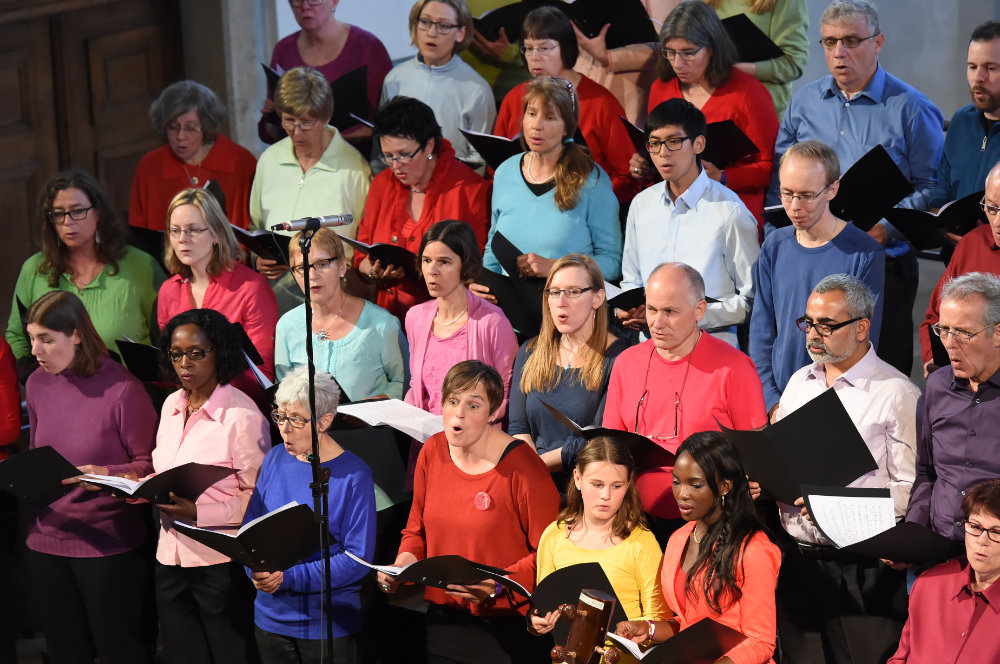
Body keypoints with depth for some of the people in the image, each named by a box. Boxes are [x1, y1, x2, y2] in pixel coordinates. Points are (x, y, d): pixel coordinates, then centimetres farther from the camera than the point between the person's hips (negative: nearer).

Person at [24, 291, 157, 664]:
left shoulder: (122, 389, -13)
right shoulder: (37, 384, 6)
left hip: (108, 545, -5)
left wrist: (106, 475, -25)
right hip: (47, 541, 5)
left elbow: (148, 465, -8)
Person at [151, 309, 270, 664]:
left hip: (221, 564, -7)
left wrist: (198, 512, -23)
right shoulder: (172, 406, 10)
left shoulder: (242, 415, -13)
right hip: (171, 557, 7)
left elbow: (257, 496, -14)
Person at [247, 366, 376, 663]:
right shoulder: (275, 460, 4)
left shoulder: (354, 476, -11)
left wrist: (289, 578, -22)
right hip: (270, 617, 4)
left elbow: (358, 558, -16)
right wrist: (257, 569, -14)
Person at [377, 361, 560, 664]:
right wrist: (402, 563, -5)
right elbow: (417, 529, 15)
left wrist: (496, 586, -27)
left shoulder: (522, 467, -15)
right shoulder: (433, 451, 3)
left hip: (505, 625, -5)